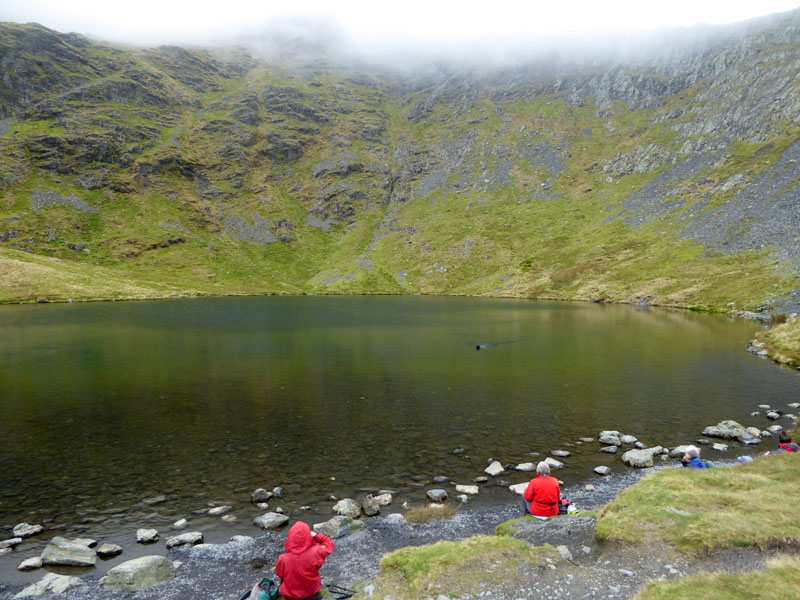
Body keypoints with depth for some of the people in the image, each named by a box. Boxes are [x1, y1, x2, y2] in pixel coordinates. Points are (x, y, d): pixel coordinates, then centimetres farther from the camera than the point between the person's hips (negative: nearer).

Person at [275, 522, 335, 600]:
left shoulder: (284, 559, -30)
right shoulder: (315, 553, -30)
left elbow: (280, 574, -7)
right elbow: (329, 544, -10)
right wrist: (316, 536, -18)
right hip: (312, 593, 0)